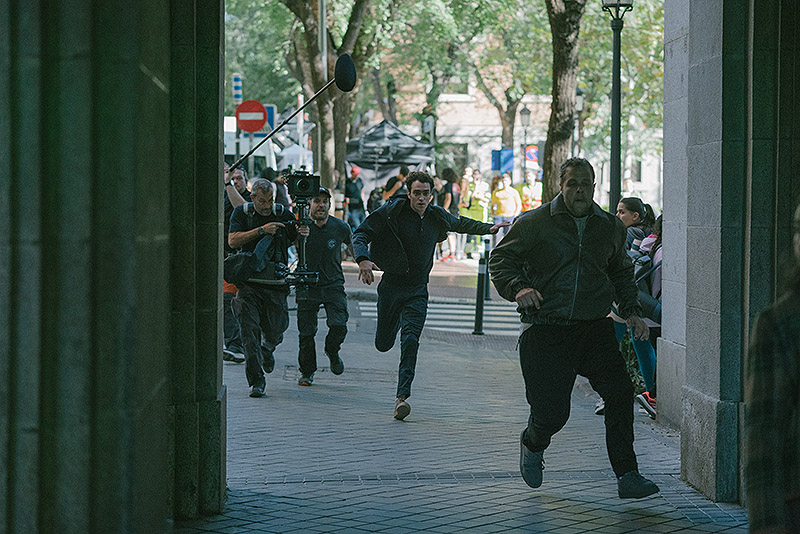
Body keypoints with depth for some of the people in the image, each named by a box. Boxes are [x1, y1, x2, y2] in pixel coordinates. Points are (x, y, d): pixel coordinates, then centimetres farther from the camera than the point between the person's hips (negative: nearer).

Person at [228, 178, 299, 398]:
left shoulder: (283, 214, 3)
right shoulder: (242, 213, 2)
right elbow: (232, 240, -11)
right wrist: (261, 230, -19)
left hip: (276, 283, 1)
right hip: (248, 282, -1)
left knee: (274, 331, 4)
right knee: (250, 329, -9)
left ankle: (267, 350, 41)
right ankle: (256, 379, -4)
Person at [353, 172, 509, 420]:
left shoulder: (437, 217, 4)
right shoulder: (391, 213, -9)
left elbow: (460, 224, 27)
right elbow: (361, 234, -13)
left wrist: (488, 228, 20)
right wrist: (363, 259, -32)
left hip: (418, 291, 1)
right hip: (391, 286, -1)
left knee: (410, 340, -17)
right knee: (383, 344, 8)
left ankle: (402, 396, -19)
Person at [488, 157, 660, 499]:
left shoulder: (611, 227, 13)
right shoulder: (534, 223, 0)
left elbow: (621, 272, 27)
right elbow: (500, 260, 3)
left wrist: (631, 311, 14)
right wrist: (517, 288, -16)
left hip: (595, 329, 3)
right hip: (546, 332, -3)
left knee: (620, 393, -14)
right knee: (551, 413, -4)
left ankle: (627, 476, -7)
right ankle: (533, 444, 33)